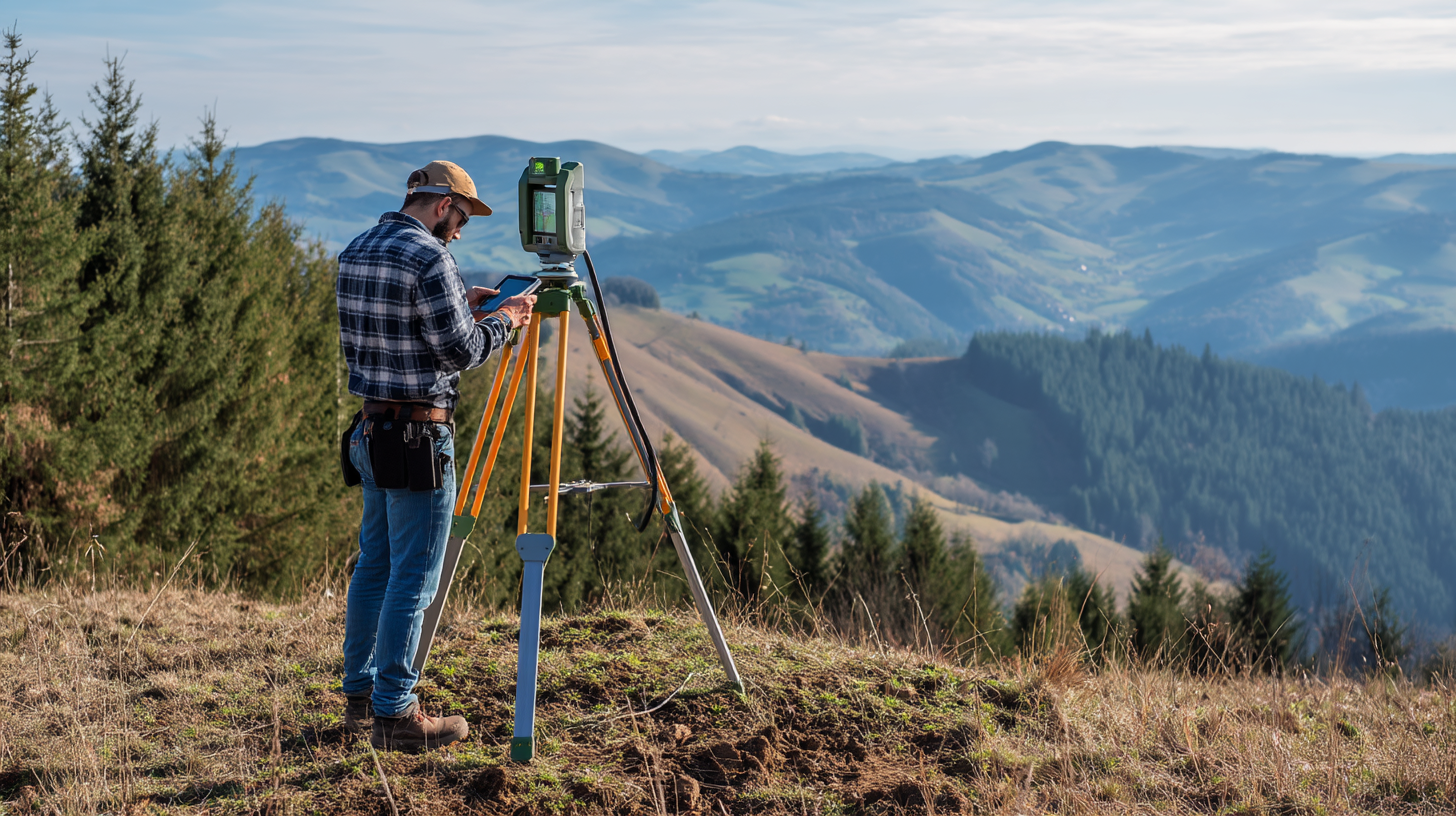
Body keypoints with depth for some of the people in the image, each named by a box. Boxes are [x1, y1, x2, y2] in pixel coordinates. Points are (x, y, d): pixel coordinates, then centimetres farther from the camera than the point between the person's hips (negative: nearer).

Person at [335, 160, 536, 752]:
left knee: (374, 565, 17)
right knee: (413, 577, -3)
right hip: (418, 436, -9)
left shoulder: (355, 252, 11)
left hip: (371, 431, 9)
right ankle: (393, 714, 1)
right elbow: (460, 352, -15)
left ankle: (360, 696, 25)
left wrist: (461, 306, 19)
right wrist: (504, 320, 1)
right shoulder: (428, 259, -16)